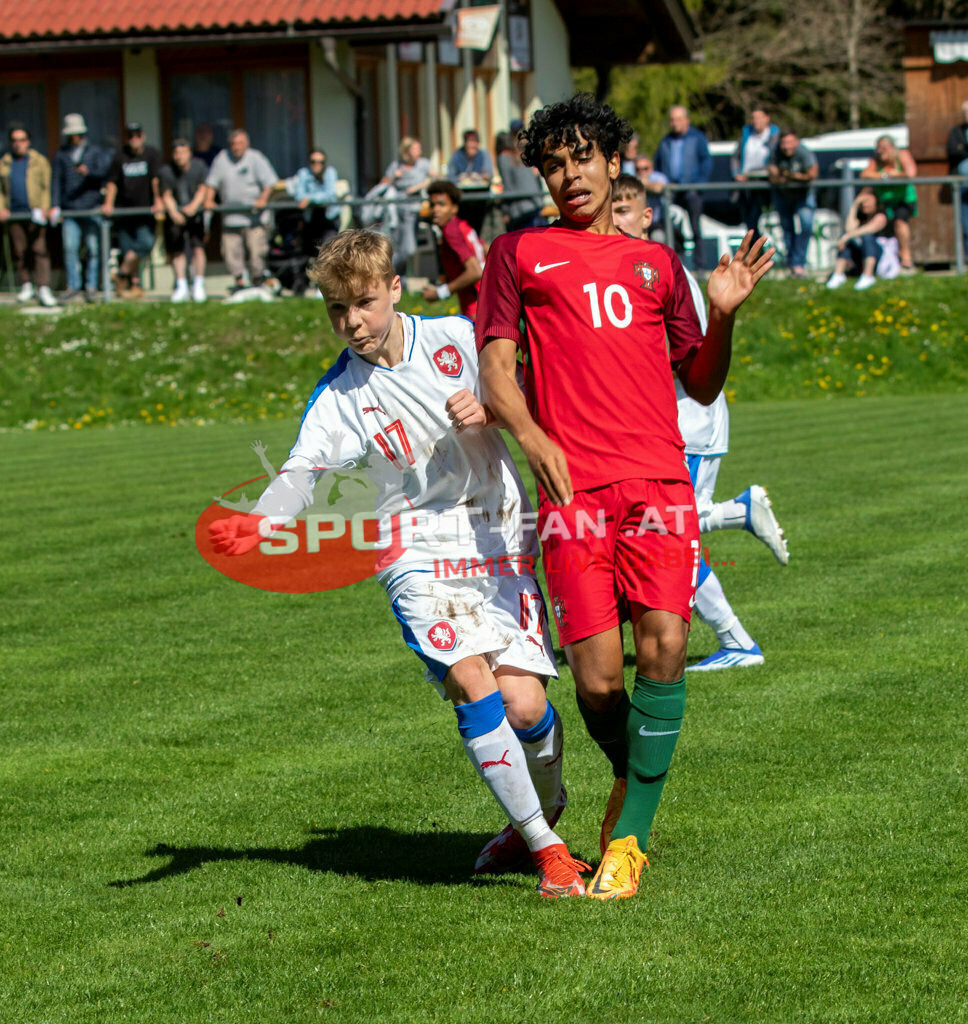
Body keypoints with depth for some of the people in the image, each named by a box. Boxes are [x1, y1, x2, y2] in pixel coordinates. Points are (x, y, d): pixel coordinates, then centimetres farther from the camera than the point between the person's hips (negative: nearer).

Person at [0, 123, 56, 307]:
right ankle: (26, 286, 17)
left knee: (39, 249, -12)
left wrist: (44, 207, -9)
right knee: (19, 251, 4)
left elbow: (47, 187, 4)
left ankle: (44, 290, -16)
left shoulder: (39, 161, 8)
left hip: (35, 214, -3)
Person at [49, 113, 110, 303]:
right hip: (69, 209, 1)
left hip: (91, 208, -1)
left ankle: (91, 287, 2)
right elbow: (56, 180, 9)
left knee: (93, 249, -4)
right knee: (70, 248, -7)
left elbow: (103, 170, -4)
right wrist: (55, 205, -1)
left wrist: (88, 171, -25)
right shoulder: (61, 154, 15)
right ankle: (73, 288, -4)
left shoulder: (96, 152, 11)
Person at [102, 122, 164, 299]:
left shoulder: (152, 154, 2)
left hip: (145, 210, -2)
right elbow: (112, 183, 8)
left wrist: (158, 200, -17)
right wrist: (108, 203, -3)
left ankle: (122, 274, -5)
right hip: (125, 210, 2)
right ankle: (135, 285, 9)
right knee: (127, 248, 0)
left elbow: (156, 180, -6)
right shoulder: (120, 156, 6)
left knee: (146, 243, -19)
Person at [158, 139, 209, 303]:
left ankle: (198, 286, -1)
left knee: (198, 247, -10)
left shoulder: (199, 166, -8)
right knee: (176, 250, -1)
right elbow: (167, 196, -9)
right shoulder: (166, 172, -10)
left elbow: (202, 190, -7)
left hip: (195, 213, 0)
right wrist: (173, 212, -27)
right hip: (176, 214, 1)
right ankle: (181, 287, 9)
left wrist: (194, 206, -25)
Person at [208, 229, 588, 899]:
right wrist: (258, 525, -38)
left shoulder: (457, 336, 0)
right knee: (472, 685, -23)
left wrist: (486, 414, -10)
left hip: (501, 539, 1)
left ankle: (545, 804, 25)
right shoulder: (337, 398, -3)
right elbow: (302, 472, -18)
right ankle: (545, 846, -11)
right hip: (419, 552, -1)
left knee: (523, 703, -9)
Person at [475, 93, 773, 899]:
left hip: (660, 479, 1)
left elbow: (701, 386, 23)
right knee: (597, 677, -7)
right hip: (573, 488, -1)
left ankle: (630, 837, -6)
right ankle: (631, 778, 24)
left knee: (664, 645, -15)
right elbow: (496, 365, 8)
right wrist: (532, 437, -11)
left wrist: (724, 316, 5)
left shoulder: (657, 263, 22)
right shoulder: (520, 253, 16)